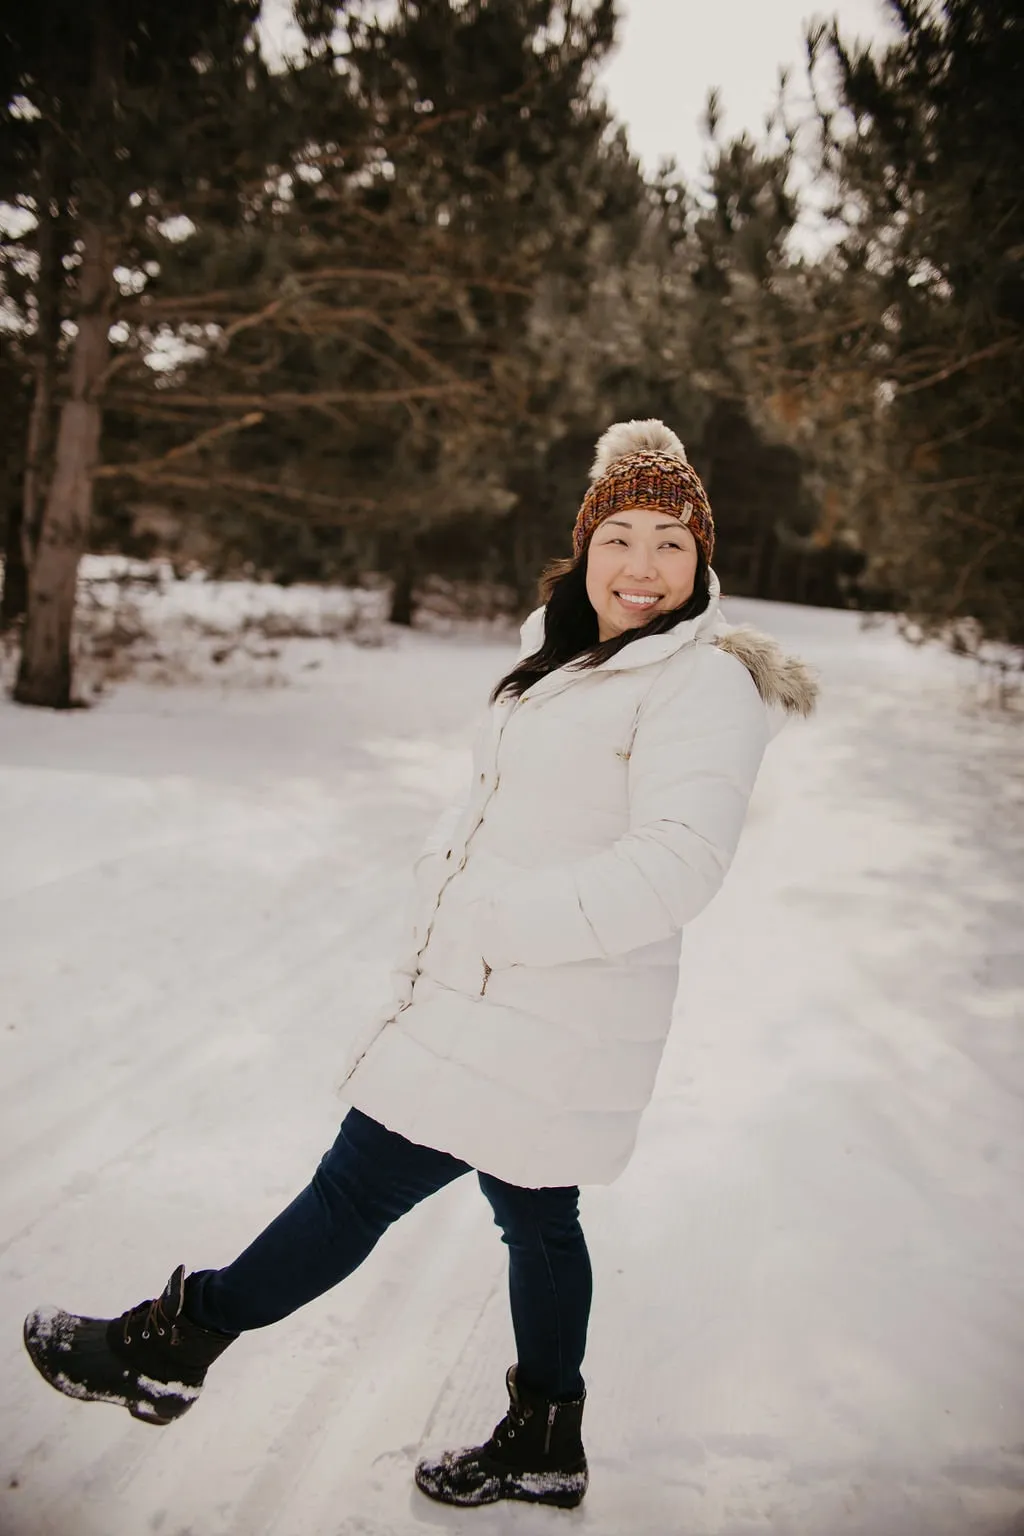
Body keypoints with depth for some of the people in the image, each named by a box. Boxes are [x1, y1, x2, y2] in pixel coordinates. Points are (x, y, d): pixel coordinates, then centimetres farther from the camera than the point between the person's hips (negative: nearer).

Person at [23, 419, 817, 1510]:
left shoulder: (704, 682, -16)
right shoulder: (575, 657, 12)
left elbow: (673, 866, -27)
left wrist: (496, 920, -25)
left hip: (542, 1017, -9)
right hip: (498, 998, 9)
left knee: (360, 1183, 2)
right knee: (536, 1217, 20)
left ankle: (172, 1344, 21)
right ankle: (543, 1445, 39)